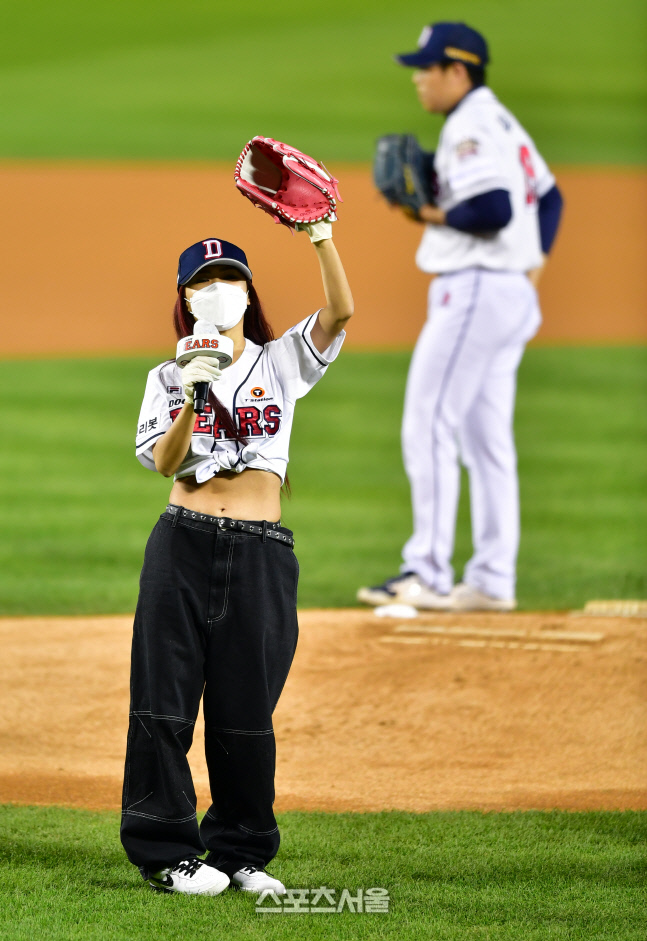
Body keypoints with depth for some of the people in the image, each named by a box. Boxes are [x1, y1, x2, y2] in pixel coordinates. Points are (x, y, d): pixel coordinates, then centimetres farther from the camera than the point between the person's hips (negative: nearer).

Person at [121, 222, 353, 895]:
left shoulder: (280, 363, 10)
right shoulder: (169, 378, 10)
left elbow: (340, 311, -7)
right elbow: (164, 462, -5)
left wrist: (320, 236, -20)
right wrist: (192, 402, -22)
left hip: (262, 552, 0)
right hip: (184, 543, 0)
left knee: (245, 709, 2)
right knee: (165, 699, -5)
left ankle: (240, 851, 10)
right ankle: (165, 851, -1)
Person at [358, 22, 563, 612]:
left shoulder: (470, 128, -15)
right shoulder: (502, 122, 17)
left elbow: (494, 211, -27)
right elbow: (548, 198, 25)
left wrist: (435, 215, -14)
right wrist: (532, 269, 19)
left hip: (474, 291, -10)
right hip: (513, 295, 10)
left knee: (429, 429, -9)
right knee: (487, 441, 11)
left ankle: (428, 574, -10)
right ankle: (493, 582, 12)